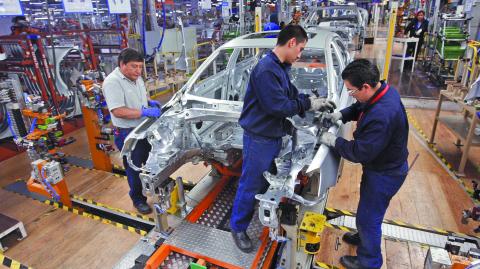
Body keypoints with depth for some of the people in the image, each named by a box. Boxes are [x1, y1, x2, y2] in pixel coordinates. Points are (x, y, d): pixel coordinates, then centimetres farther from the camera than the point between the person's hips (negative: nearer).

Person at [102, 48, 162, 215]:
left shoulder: (137, 78, 5)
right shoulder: (112, 82, -21)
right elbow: (118, 111, -29)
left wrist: (150, 102, 1)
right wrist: (145, 112, -32)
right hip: (128, 134, -8)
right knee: (134, 168, 8)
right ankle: (138, 200, 28)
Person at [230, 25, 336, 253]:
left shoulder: (281, 68, 8)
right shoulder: (266, 69, -24)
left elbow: (292, 94, 15)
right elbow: (277, 106, -26)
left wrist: (314, 102, 2)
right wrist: (308, 104, -15)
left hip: (274, 136, 9)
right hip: (259, 139, -9)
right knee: (250, 185, 4)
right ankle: (238, 228, 23)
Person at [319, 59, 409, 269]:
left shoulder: (382, 116, -39)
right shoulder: (383, 90, -9)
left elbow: (360, 153, -30)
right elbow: (360, 107, 12)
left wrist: (334, 141, -19)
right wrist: (342, 114, -5)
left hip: (385, 174, -9)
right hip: (385, 164, 9)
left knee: (368, 216, 9)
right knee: (367, 207, 29)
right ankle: (363, 236, 54)